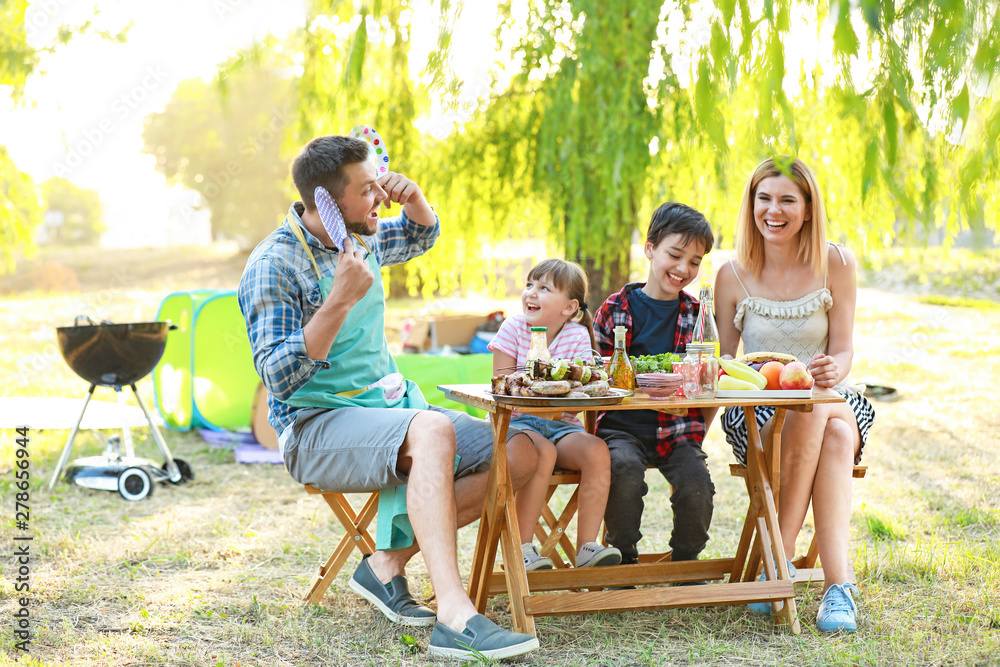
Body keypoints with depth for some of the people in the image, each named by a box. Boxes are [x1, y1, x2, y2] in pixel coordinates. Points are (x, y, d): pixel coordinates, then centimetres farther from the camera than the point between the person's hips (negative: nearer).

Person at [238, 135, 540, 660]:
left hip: (388, 408, 8)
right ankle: (454, 618, -48)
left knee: (521, 453, -8)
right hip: (316, 429, -8)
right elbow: (279, 378, -20)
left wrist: (414, 198, 7)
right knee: (432, 430, -38)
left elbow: (422, 235, 31)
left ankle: (389, 561, -8)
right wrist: (340, 300, -27)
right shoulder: (274, 265, -14)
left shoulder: (363, 239, 8)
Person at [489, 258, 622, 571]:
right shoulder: (513, 329, -1)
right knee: (543, 452, -35)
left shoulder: (578, 335, 4)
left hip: (562, 425, 3)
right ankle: (522, 548, -24)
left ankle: (586, 547, -19)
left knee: (597, 451, -27)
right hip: (518, 422, -3)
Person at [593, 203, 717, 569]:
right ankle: (623, 561, -9)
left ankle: (685, 563, 5)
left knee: (696, 482, -23)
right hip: (622, 427, -2)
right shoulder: (616, 309, 4)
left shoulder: (697, 315, 10)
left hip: (677, 431, 2)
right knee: (624, 468, -31)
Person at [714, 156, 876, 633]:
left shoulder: (835, 264, 0)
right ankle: (839, 584, -36)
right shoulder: (733, 276, 1)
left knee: (837, 432, -36)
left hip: (833, 400, 1)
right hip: (756, 412, -1)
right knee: (811, 410, -36)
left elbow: (843, 352, -2)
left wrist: (832, 371, -26)